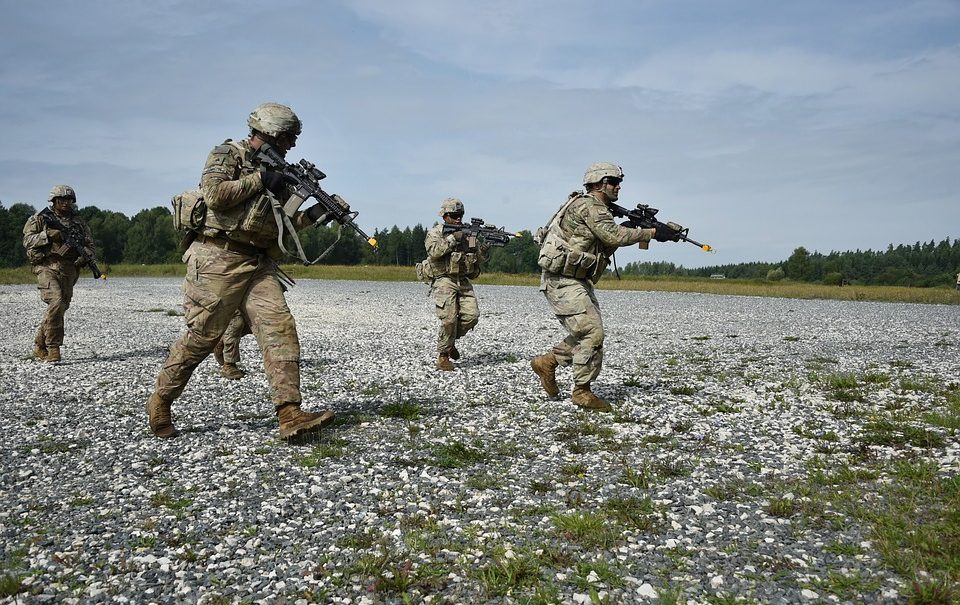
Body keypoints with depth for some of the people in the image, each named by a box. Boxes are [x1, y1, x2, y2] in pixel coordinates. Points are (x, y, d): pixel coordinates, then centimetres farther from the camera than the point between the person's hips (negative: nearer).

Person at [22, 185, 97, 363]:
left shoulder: (78, 222, 15)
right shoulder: (40, 218, 7)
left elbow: (89, 244, 14)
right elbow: (27, 240, 0)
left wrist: (85, 255, -7)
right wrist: (47, 235, -15)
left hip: (69, 270, 4)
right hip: (47, 266, -4)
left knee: (61, 307, 3)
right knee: (56, 302, -22)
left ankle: (39, 346, 19)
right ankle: (53, 348, -14)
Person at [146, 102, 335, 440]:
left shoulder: (277, 171, 21)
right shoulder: (228, 154, 1)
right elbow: (214, 194, -17)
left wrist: (314, 213, 5)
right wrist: (259, 180, -10)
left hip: (258, 263, 7)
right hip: (219, 259, -7)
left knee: (280, 328, -10)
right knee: (202, 337, -2)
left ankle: (290, 415, -16)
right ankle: (160, 402, 19)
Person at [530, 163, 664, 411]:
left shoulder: (599, 210, 18)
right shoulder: (589, 205, -13)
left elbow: (607, 246, 15)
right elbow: (614, 235, -24)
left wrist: (641, 236, 2)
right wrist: (650, 232, -16)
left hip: (578, 281, 10)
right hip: (563, 281, -10)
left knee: (589, 333, 12)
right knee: (592, 333, -10)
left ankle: (547, 362, 22)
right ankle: (582, 391, 1)